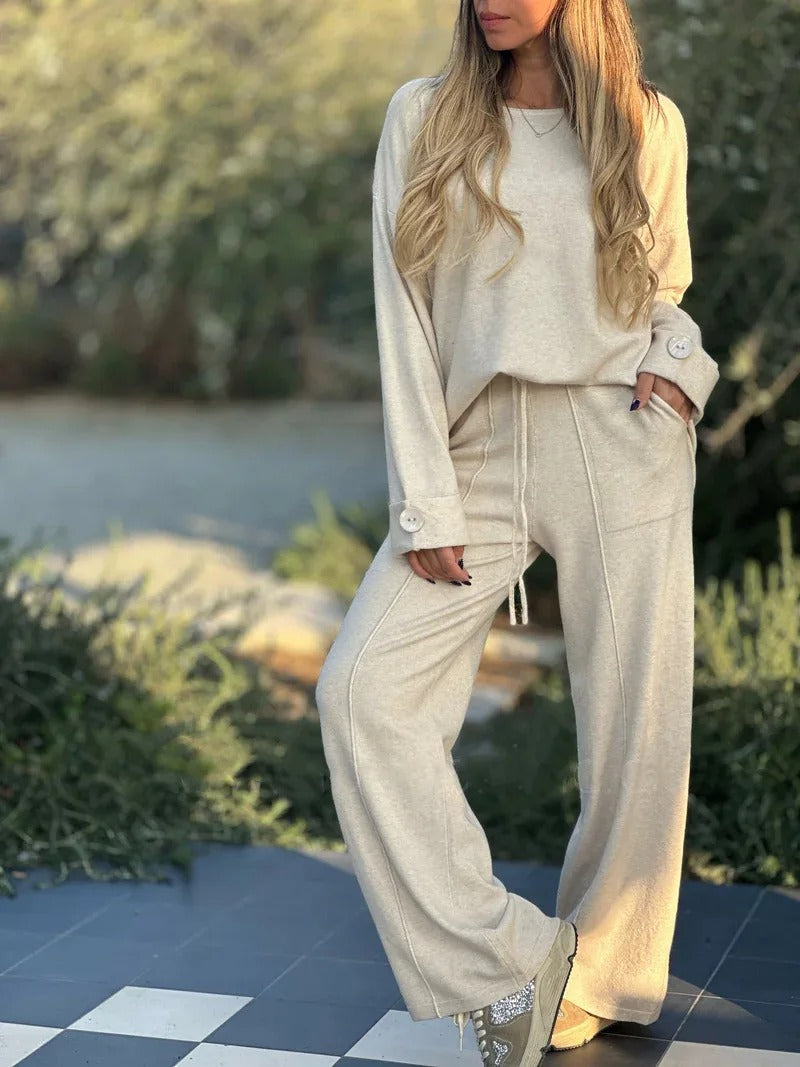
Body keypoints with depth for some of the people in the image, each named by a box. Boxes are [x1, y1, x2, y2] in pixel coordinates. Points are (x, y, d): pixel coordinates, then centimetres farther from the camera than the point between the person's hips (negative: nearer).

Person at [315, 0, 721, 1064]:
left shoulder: (648, 124, 7)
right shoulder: (424, 117, 6)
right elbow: (403, 315, 1)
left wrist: (680, 364, -4)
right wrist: (426, 505, -7)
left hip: (623, 443, 0)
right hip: (478, 454, 1)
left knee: (636, 725, 0)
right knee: (362, 690, -14)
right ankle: (513, 961, -8)